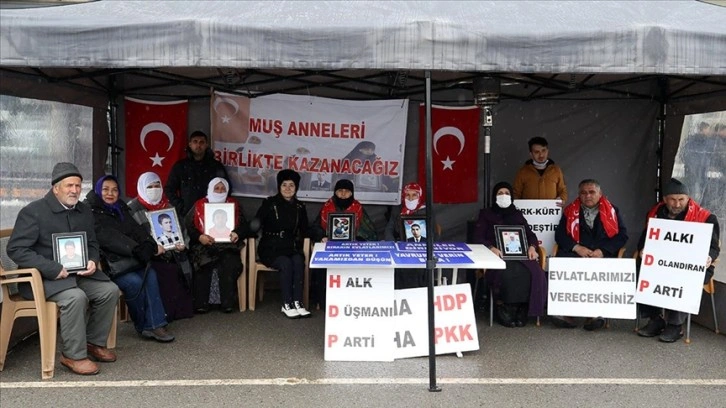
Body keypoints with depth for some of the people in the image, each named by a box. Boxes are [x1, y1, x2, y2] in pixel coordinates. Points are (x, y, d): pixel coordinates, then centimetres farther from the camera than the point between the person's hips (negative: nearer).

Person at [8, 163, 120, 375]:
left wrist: (92, 261, -5)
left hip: (78, 273, 7)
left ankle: (94, 342, 6)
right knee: (75, 297, -33)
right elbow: (16, 249, -16)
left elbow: (92, 243, 20)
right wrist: (53, 269, -24)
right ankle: (73, 355, -17)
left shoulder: (84, 211, 10)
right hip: (42, 277, -7)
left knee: (110, 290, -13)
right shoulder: (33, 211, -10)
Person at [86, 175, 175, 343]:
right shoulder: (91, 212, -4)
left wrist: (152, 246, -11)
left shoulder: (121, 209, 19)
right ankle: (144, 326, -7)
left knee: (150, 274, -20)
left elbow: (136, 230, 8)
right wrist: (139, 250, -24)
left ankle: (156, 324, -20)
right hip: (107, 263, -6)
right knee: (134, 281, -26)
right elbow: (107, 238, -17)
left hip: (128, 259, 6)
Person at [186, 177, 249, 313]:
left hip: (227, 245, 1)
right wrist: (199, 237, -15)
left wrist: (237, 233, -11)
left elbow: (244, 226, 11)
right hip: (204, 246, 0)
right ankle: (201, 303, -26)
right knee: (204, 263, -31)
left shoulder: (233, 205, 18)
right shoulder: (199, 205, 14)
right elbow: (188, 226, 4)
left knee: (229, 263, -30)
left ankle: (227, 303, -25)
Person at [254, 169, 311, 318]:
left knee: (298, 261, -30)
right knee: (286, 263, -32)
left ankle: (297, 303, -29)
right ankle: (287, 305, -27)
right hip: (270, 248, -3)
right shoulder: (269, 203, 3)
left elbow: (304, 231, 18)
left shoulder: (300, 207, 14)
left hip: (292, 247, 3)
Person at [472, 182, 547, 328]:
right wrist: (491, 248, -16)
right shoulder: (486, 214, 17)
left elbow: (530, 234, 20)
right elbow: (478, 238, 4)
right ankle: (504, 310, -19)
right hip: (497, 256, -3)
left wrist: (532, 247, -4)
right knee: (506, 274, -37)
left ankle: (522, 310, -19)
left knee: (534, 272, -30)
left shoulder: (517, 214, 27)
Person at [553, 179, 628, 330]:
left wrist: (603, 250, -10)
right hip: (575, 254, 1)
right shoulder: (570, 211, 18)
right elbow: (560, 234, 9)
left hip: (603, 256, -1)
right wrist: (576, 247, -9)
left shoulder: (612, 211, 16)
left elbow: (622, 235, 6)